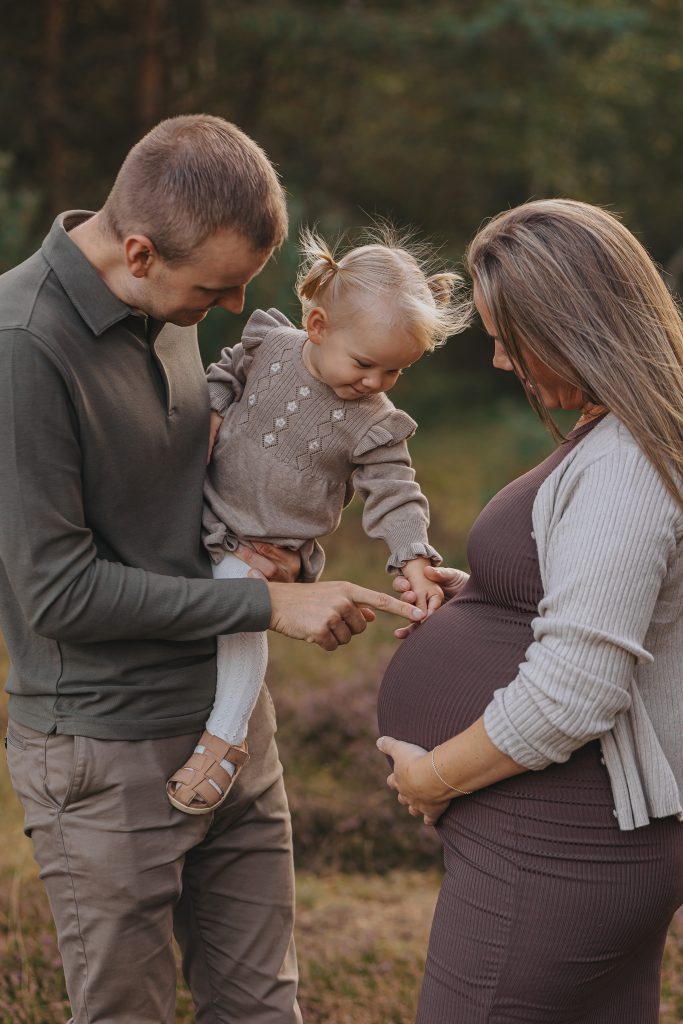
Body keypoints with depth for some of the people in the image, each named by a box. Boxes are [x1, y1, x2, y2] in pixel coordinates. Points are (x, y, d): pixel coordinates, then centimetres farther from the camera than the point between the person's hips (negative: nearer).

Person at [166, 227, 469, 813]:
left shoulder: (373, 424, -13)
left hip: (268, 550, -4)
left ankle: (224, 739, -15)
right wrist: (210, 414, -5)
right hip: (206, 518, 5)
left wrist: (414, 563, -23)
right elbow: (227, 378, 11)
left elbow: (394, 496, -11)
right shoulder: (268, 347, -8)